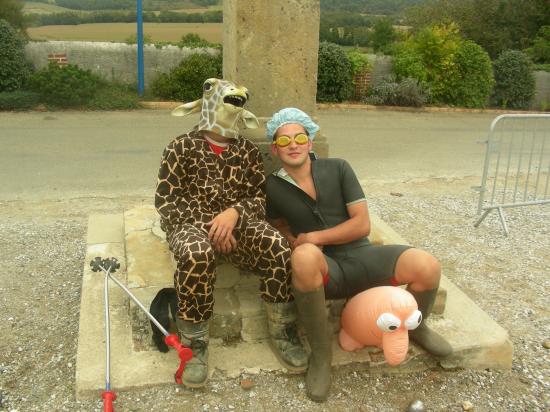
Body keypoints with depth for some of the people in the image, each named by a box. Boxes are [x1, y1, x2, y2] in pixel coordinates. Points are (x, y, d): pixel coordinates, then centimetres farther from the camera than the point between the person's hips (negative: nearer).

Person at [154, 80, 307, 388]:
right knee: (197, 254, -40)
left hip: (237, 222, 3)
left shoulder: (249, 151, 13)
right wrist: (210, 227, -14)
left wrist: (234, 212, -15)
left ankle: (281, 330, -8)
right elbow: (165, 201, -2)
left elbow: (260, 198, 9)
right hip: (191, 222, -2)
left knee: (279, 247, -29)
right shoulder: (182, 147, 4)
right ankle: (195, 343, -21)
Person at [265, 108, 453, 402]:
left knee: (427, 266, -24)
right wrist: (298, 246, 2)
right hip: (322, 270, -1)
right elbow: (278, 226, 23)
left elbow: (362, 224, -3)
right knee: (305, 257, -40)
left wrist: (313, 237, -10)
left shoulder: (338, 169, 2)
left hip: (361, 256, 2)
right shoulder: (272, 187, 4)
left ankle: (416, 327, 13)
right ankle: (320, 352, -18)